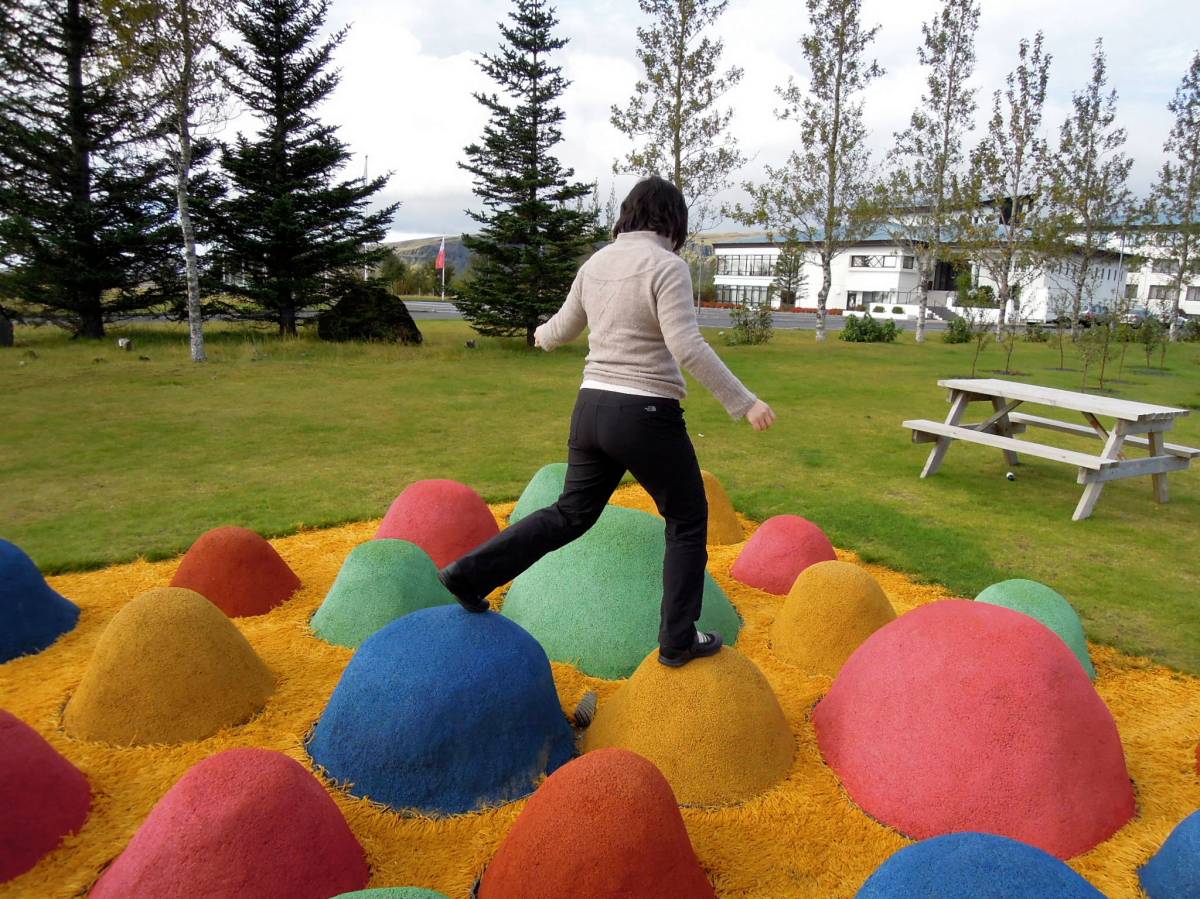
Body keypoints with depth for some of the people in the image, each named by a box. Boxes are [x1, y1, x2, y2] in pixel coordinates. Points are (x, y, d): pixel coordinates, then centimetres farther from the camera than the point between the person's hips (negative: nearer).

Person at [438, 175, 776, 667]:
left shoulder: (597, 263, 9)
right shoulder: (667, 266, -11)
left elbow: (565, 326, 23)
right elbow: (687, 346, -21)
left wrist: (545, 336, 46)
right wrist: (743, 402, -16)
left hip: (592, 408, 7)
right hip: (646, 416, -6)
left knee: (571, 514, 20)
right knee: (688, 521, 12)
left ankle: (472, 572, 16)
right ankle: (678, 640, 17)